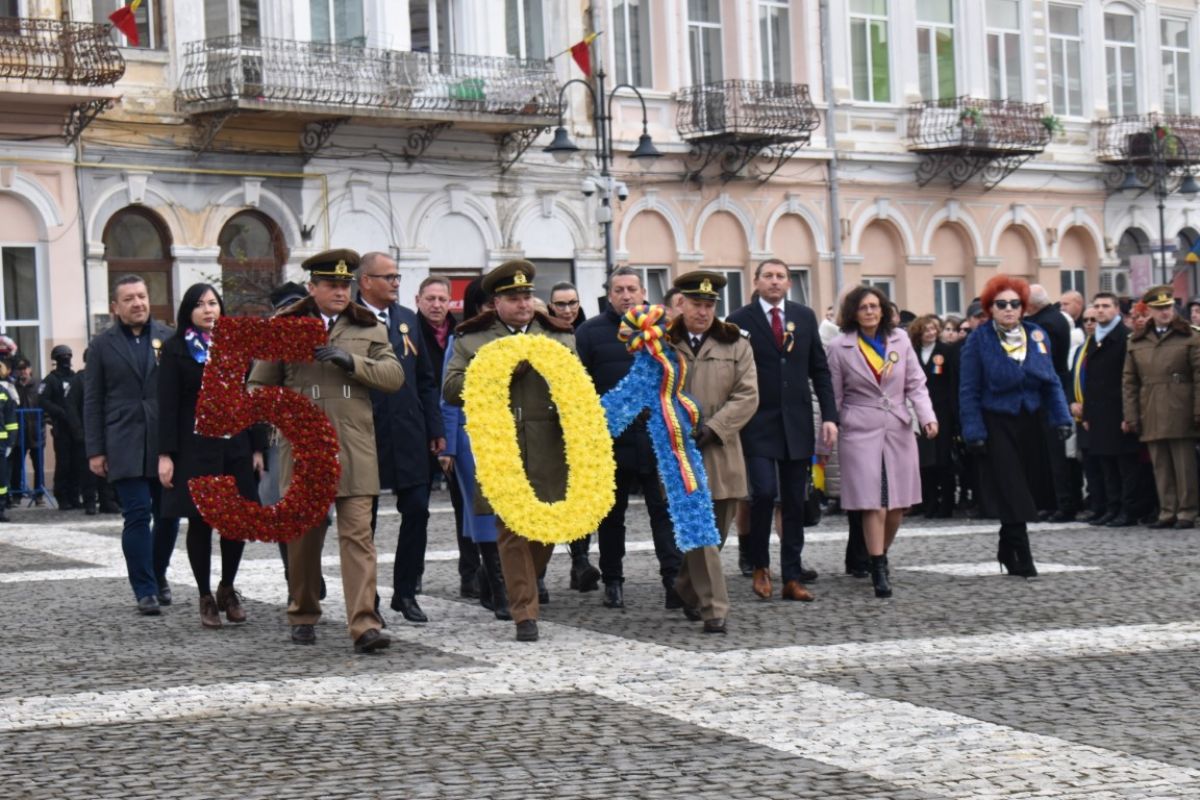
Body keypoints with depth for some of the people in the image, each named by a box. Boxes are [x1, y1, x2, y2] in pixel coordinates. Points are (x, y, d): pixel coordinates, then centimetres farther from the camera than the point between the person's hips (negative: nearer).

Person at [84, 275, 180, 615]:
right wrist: (95, 450, 0)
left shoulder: (168, 337, 7)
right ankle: (146, 590, 0)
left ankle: (158, 574, 30)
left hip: (167, 442, 2)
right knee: (137, 517, -5)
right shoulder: (103, 344, 6)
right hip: (125, 446, -1)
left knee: (169, 514, 8)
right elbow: (92, 401, 6)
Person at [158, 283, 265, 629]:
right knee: (200, 521, 0)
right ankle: (206, 597, 11)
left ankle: (227, 589, 19)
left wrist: (257, 447, 5)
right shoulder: (175, 350, 1)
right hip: (195, 448, -3)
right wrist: (165, 454, -10)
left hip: (236, 446, 3)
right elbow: (167, 405, -3)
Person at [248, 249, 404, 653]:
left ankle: (364, 624, -13)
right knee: (303, 535, 9)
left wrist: (351, 361, -11)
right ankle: (303, 616, 26)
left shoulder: (368, 328, 12)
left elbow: (394, 376, 3)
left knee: (358, 534, -9)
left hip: (354, 447, 0)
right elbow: (258, 386, 14)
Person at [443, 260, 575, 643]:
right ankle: (525, 613, 0)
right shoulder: (471, 340, 7)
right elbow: (451, 389, -3)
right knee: (512, 531, -4)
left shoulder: (561, 337, 14)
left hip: (548, 452, 2)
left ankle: (520, 593, 30)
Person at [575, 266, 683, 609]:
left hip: (658, 439, 1)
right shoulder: (590, 332, 3)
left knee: (666, 510, -5)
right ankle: (612, 581, 21)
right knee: (612, 514, 11)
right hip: (611, 440, 0)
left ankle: (675, 581, -7)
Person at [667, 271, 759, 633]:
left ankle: (688, 590, 31)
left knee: (717, 531, 10)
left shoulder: (735, 345, 9)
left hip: (722, 453, 2)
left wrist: (711, 428, -11)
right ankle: (713, 609, -5)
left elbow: (748, 396, 0)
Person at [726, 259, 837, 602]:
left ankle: (792, 578, 12)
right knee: (764, 492, -15)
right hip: (758, 425, -4)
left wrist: (830, 416, 2)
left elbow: (819, 369, 11)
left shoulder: (805, 317, 10)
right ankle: (760, 566, 5)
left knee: (795, 503, 6)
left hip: (797, 425, 4)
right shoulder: (740, 321, -1)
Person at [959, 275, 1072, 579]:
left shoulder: (1037, 336, 5)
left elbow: (1051, 382, 8)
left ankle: (1008, 550, 27)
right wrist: (974, 431, -14)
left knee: (1028, 490, 10)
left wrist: (1062, 418, -2)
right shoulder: (978, 340, -7)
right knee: (1011, 493, -6)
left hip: (1030, 424, 5)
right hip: (997, 425, -4)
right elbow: (969, 391, -8)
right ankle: (1022, 559, -3)